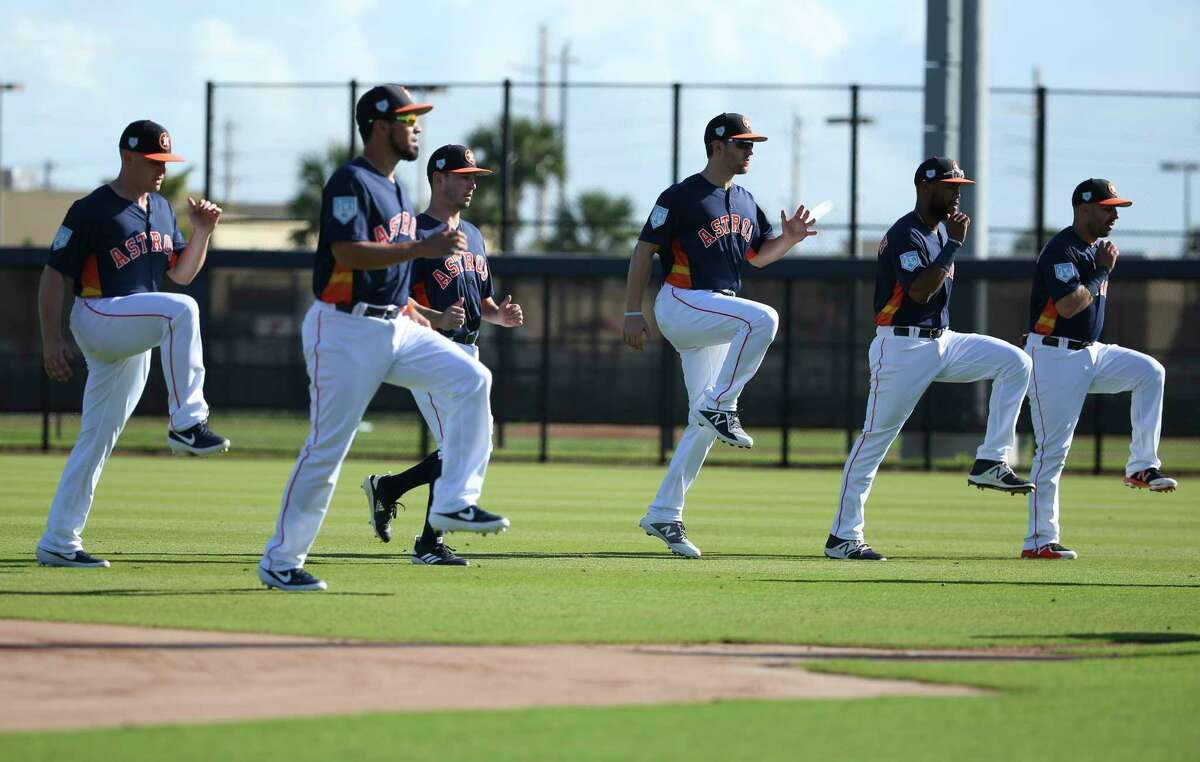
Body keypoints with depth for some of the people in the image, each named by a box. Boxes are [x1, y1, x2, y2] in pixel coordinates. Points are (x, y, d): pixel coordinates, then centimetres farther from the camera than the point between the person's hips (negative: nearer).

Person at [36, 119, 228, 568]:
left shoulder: (162, 210, 15)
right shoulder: (92, 211, -9)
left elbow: (181, 273, 19)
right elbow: (54, 275, -8)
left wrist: (201, 232, 3)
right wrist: (51, 341, -12)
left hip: (133, 344, 8)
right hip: (97, 317, -8)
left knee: (97, 442, 8)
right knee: (180, 310, -31)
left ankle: (58, 543, 12)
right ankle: (187, 424, -31)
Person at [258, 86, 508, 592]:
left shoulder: (396, 189, 17)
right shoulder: (351, 182, -12)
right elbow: (348, 253, -24)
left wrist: (419, 316, 18)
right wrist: (423, 248, -26)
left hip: (395, 327, 8)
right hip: (345, 330, -8)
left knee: (470, 379, -9)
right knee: (327, 447, -6)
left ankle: (454, 504, -8)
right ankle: (280, 561, 4)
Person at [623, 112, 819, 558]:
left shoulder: (745, 202, 15)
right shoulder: (681, 197, -9)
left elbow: (758, 256, 24)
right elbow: (644, 250, -8)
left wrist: (789, 238, 3)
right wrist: (632, 314, -12)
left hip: (716, 314, 8)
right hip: (681, 304, -8)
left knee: (704, 426, 5)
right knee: (762, 318, -31)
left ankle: (663, 515, 10)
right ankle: (720, 408, -21)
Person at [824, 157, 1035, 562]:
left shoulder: (942, 230, 12)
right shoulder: (905, 235, -16)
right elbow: (919, 292, -28)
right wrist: (954, 245, -24)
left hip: (941, 342, 8)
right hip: (902, 348, -8)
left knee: (1014, 362, -5)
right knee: (876, 438, -5)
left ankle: (989, 463, -4)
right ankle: (842, 536, -1)